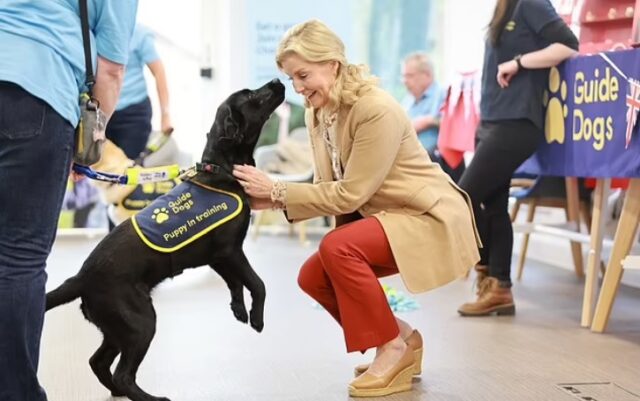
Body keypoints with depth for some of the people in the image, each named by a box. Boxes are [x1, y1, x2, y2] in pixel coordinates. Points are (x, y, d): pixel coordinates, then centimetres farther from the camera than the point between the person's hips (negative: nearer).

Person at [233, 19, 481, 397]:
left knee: (337, 247, -28)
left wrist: (277, 190, -23)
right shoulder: (317, 112, -1)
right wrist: (272, 199, -13)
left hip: (431, 218, -9)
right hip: (379, 216, 9)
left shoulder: (378, 110, -27)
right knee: (313, 277, -5)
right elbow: (327, 188, 3)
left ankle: (393, 348, -12)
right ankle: (402, 337, 12)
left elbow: (350, 194, -25)